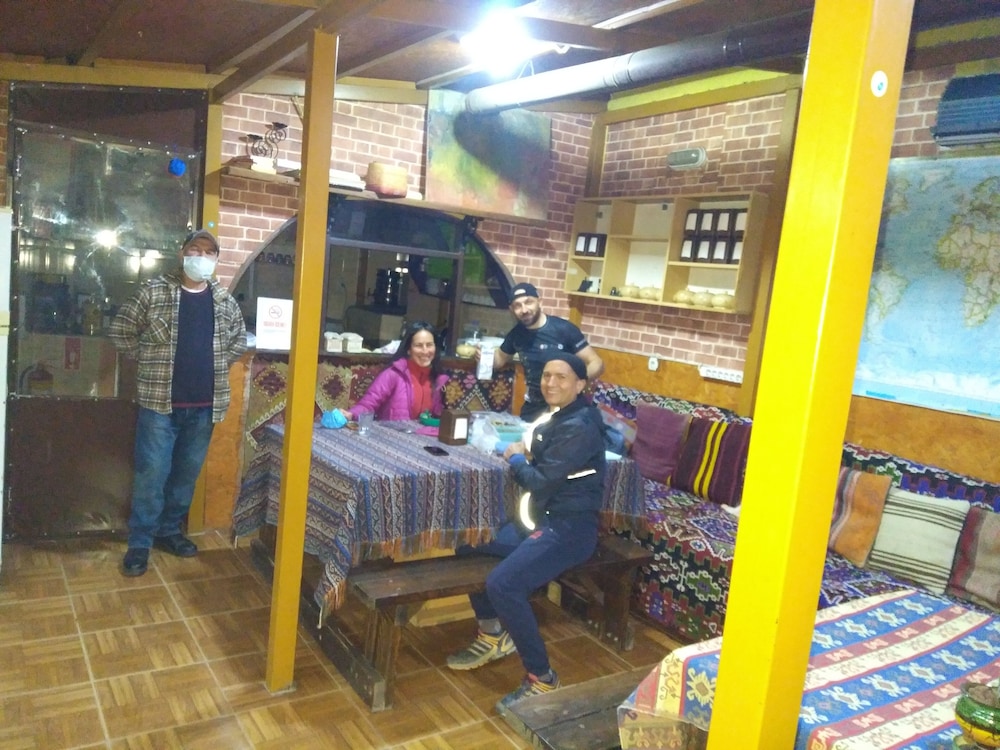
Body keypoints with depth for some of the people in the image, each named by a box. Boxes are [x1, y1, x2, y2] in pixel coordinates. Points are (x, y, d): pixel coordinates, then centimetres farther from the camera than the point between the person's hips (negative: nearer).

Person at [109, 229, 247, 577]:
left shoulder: (225, 301, 6)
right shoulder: (154, 291, -4)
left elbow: (239, 339, 20)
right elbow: (121, 330, 2)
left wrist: (217, 365, 10)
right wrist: (149, 362, -1)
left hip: (205, 405, 4)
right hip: (160, 401, -3)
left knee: (187, 473, 13)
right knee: (151, 473, 0)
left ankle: (169, 530, 30)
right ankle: (140, 542, 13)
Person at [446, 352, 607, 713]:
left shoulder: (579, 427, -19)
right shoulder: (554, 417, 11)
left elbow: (541, 481, -22)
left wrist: (516, 457, -4)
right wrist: (526, 454, 0)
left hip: (569, 528, -10)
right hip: (539, 519, 10)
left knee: (502, 585, -28)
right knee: (469, 542, 14)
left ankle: (542, 678, -9)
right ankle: (493, 635, 26)